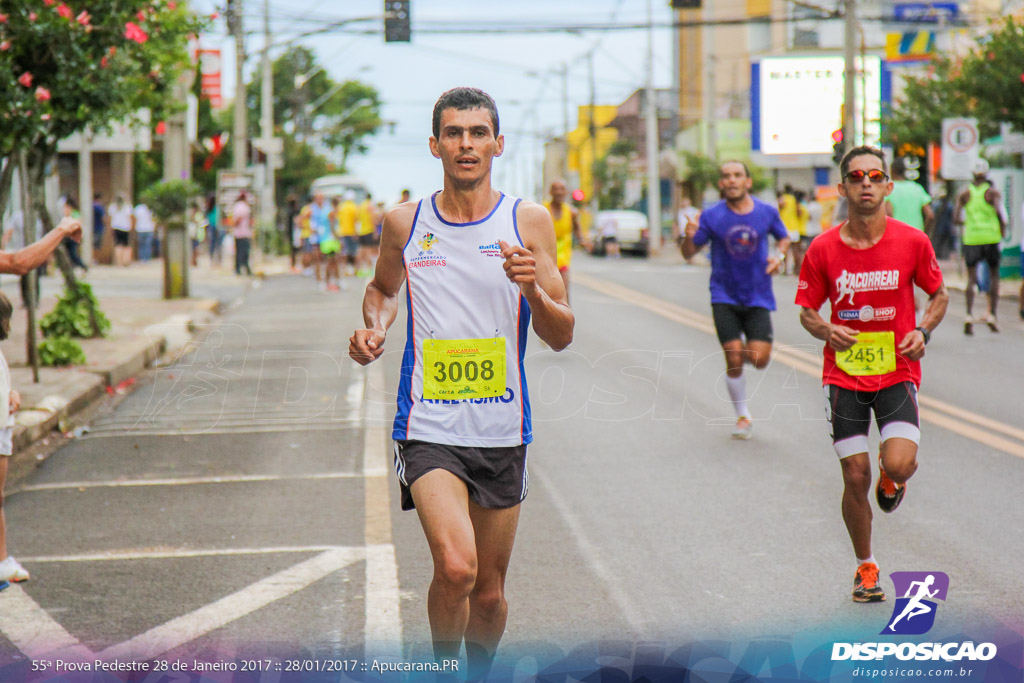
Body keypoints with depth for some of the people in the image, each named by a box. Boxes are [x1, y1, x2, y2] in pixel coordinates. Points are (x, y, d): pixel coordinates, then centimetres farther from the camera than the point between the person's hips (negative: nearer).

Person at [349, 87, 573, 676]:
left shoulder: (529, 222, 0)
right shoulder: (404, 223, 2)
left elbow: (561, 337, 0)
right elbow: (383, 288, 24)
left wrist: (533, 290, -20)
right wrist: (375, 327, 2)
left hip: (502, 432, 1)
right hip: (428, 426, -1)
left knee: (489, 593, 11)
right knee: (456, 567, -23)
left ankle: (479, 675, 38)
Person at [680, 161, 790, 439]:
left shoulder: (767, 212, -3)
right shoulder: (712, 216, -7)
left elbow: (784, 238, 16)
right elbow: (689, 254, -1)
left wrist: (780, 255, -5)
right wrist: (689, 237, -23)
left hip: (758, 296, 1)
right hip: (725, 297, -1)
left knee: (759, 359, -10)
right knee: (733, 360, -6)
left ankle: (748, 351, 29)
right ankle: (743, 416, 15)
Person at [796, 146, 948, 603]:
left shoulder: (912, 241, -6)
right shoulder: (823, 249, -5)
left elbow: (939, 295, 9)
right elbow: (806, 311, 6)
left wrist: (923, 332, -10)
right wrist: (827, 332, -15)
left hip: (898, 372, -1)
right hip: (844, 375, 1)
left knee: (900, 464, -20)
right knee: (855, 478, 0)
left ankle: (891, 476, 20)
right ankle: (865, 567, 22)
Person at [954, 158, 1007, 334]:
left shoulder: (964, 194, 6)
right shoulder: (993, 192, -1)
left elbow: (956, 218, -1)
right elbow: (999, 212, -15)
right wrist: (1003, 230, 0)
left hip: (971, 238, 1)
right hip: (991, 237, -1)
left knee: (971, 278, 2)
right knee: (994, 275, 13)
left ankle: (969, 315, -17)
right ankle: (992, 315, 7)